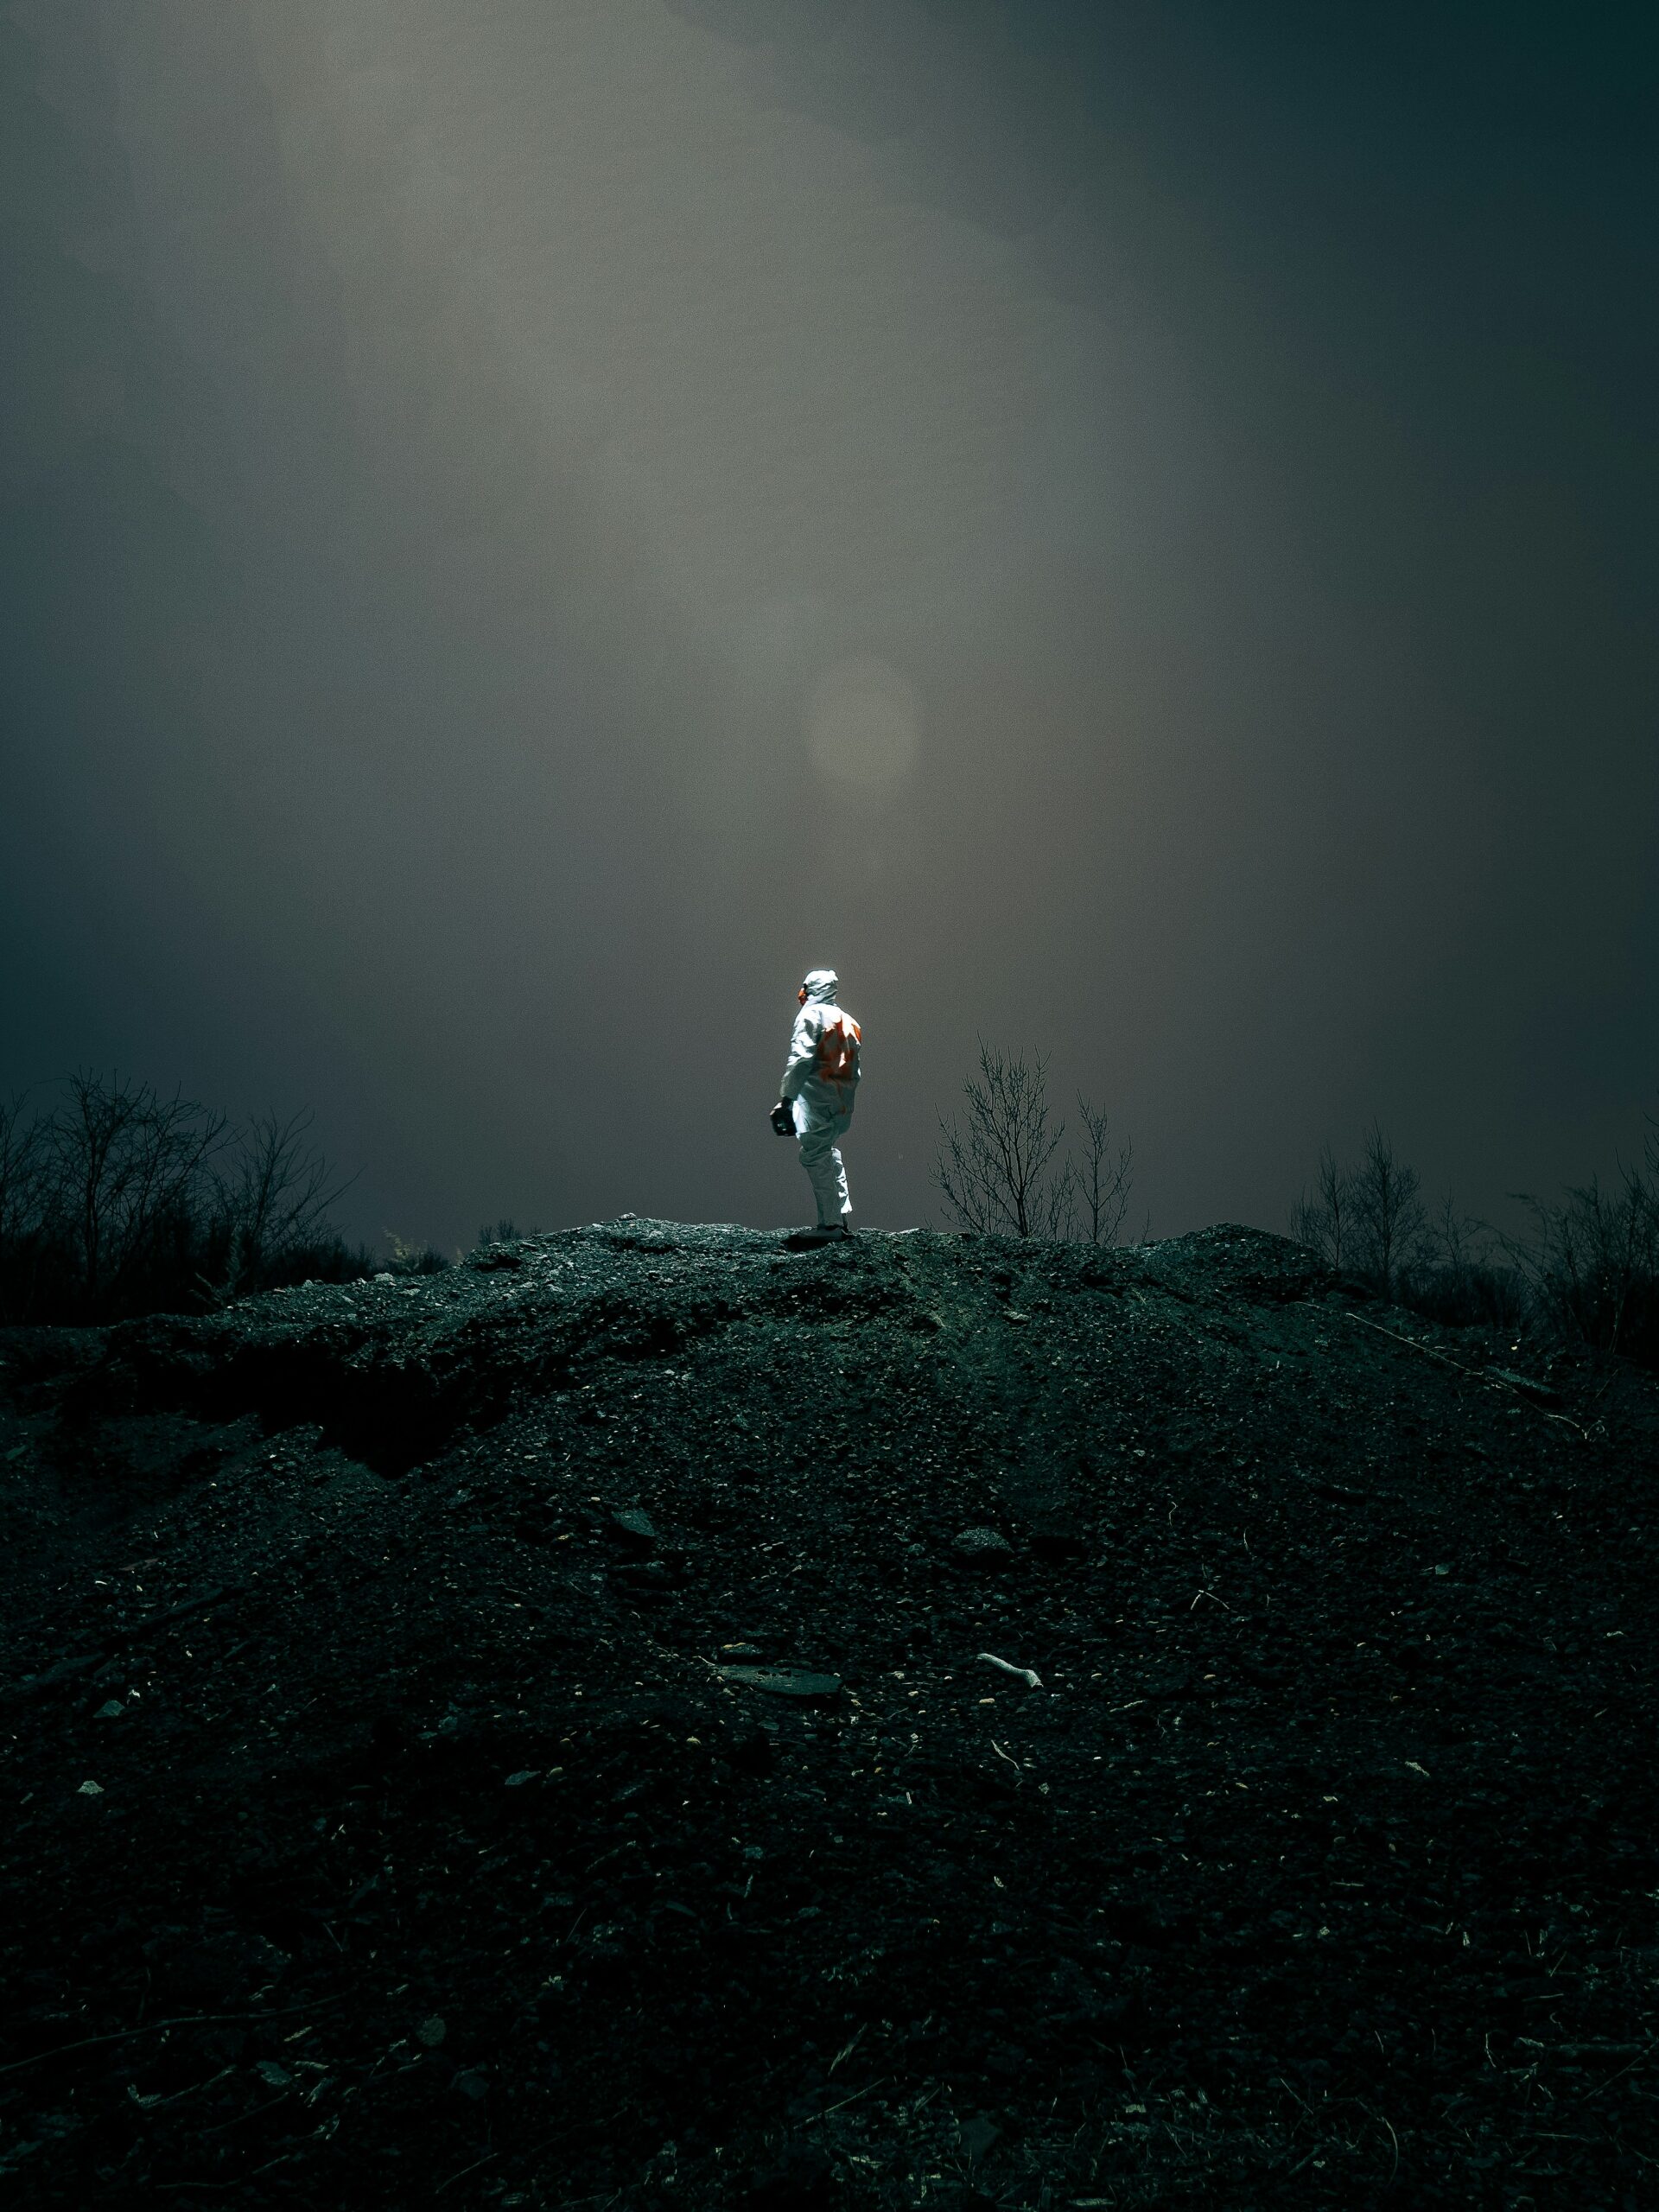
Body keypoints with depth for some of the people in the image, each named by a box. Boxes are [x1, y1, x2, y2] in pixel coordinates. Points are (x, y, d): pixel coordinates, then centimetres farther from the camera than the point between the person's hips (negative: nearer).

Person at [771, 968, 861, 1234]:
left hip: (817, 1101, -8)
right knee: (830, 1154, 21)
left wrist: (785, 1098, -17)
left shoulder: (811, 1015, -4)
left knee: (815, 1157, -4)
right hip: (843, 1104, 8)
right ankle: (843, 1219, 20)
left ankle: (830, 1225, -7)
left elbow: (800, 1058, -16)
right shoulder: (848, 1021, 19)